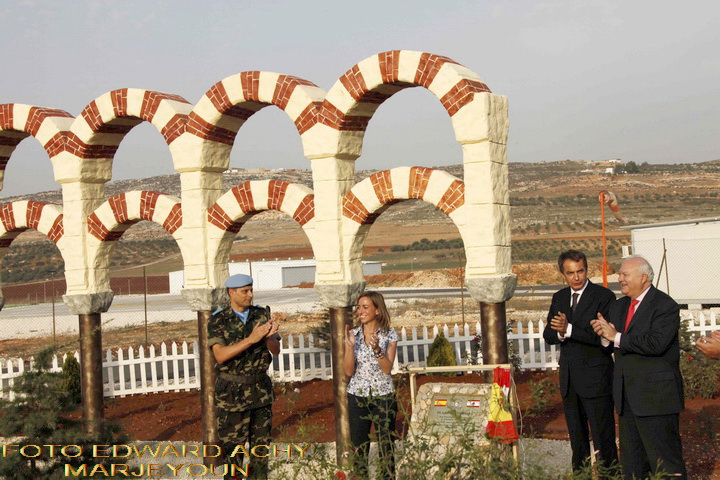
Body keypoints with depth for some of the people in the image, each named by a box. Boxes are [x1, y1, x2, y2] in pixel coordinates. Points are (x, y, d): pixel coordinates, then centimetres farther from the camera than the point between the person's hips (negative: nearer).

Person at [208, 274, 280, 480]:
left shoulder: (262, 315, 3)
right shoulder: (218, 321, -8)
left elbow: (276, 350, 2)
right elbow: (220, 355, -20)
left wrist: (269, 337, -21)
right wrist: (251, 339, -28)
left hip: (260, 389, 4)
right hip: (232, 392, -4)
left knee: (261, 443, 11)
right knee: (232, 447, 2)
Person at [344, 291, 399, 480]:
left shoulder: (390, 335, -2)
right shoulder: (353, 334, 3)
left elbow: (387, 368, -10)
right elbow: (349, 371, -3)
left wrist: (377, 348, -25)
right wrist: (350, 345, -17)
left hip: (383, 395, -2)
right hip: (357, 396, 2)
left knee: (387, 445, 1)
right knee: (358, 445, 4)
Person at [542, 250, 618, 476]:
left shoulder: (604, 296, -9)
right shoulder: (559, 298, 11)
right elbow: (548, 334, 8)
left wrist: (569, 329, -25)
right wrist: (559, 333, -15)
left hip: (595, 378, -6)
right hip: (569, 379, 6)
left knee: (603, 437, -3)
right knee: (577, 438, 15)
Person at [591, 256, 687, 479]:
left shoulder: (665, 306, -10)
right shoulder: (619, 306, 16)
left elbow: (656, 343, -25)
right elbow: (607, 343, 14)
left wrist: (618, 338, -18)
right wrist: (603, 331, -9)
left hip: (655, 396, -8)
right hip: (627, 398, 8)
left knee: (665, 461, -6)